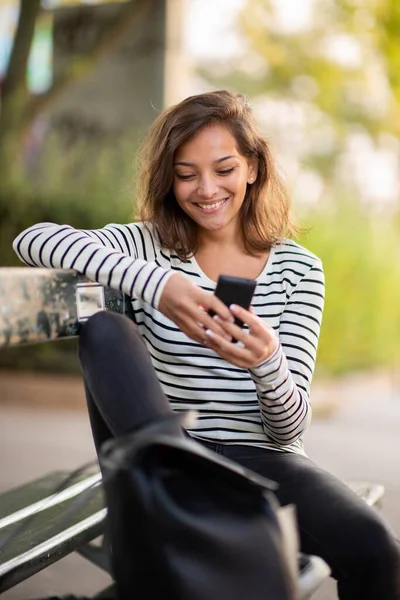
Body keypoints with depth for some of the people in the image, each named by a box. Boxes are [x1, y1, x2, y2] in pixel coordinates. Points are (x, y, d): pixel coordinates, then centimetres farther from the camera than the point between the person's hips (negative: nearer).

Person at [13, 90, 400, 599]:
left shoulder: (296, 269, 4)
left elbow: (289, 428, -1)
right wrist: (155, 283, -28)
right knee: (104, 328, -23)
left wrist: (267, 361, -25)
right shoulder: (149, 248, 5)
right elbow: (32, 240, -15)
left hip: (260, 460, 0)